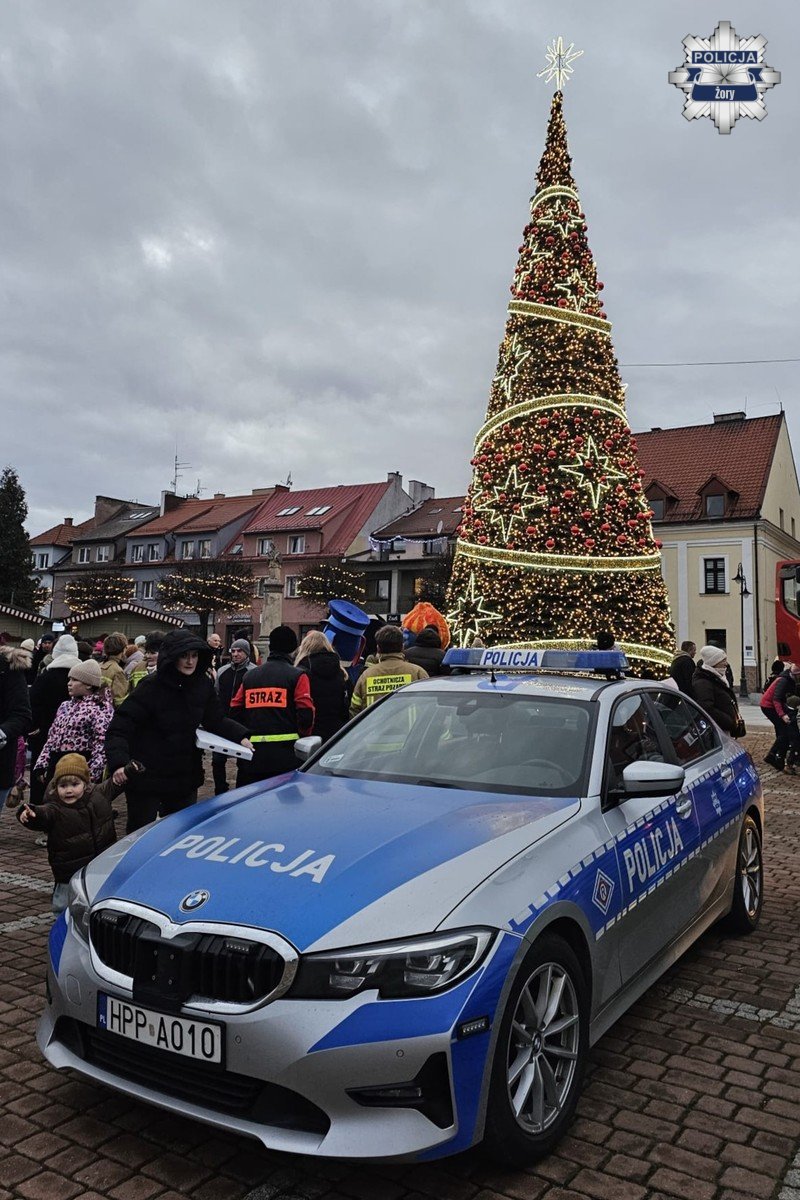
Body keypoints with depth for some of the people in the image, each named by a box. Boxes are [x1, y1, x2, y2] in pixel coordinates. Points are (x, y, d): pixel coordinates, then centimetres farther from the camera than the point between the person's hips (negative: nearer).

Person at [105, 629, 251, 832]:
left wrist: (240, 737, -7)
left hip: (185, 778, 5)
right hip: (146, 778, -5)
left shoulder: (202, 684, -3)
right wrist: (119, 763, -35)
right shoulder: (151, 687, -19)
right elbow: (119, 728, -20)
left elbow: (216, 720, 9)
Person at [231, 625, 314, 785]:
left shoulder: (249, 676, 12)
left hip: (252, 752, 4)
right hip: (285, 753, -4)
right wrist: (302, 738, 9)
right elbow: (306, 714, -9)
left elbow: (235, 709, 10)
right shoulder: (297, 676, -2)